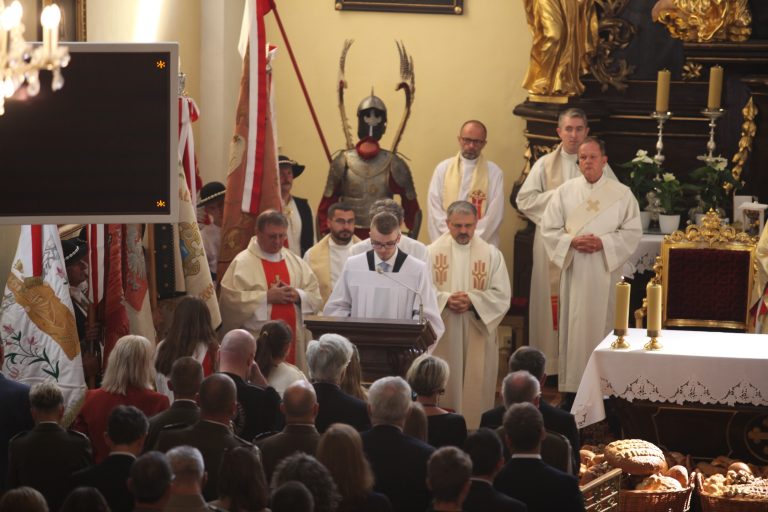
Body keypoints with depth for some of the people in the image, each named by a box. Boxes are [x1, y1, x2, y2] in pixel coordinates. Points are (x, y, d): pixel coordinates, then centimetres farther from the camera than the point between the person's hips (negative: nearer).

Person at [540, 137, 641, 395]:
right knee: (574, 326, 1)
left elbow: (633, 231, 0)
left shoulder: (622, 194, 2)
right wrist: (572, 242, -12)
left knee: (603, 324, 0)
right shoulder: (564, 192, 6)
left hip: (606, 270, -1)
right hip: (574, 270, 1)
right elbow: (549, 229, 5)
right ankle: (572, 387, 5)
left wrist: (603, 243, -14)